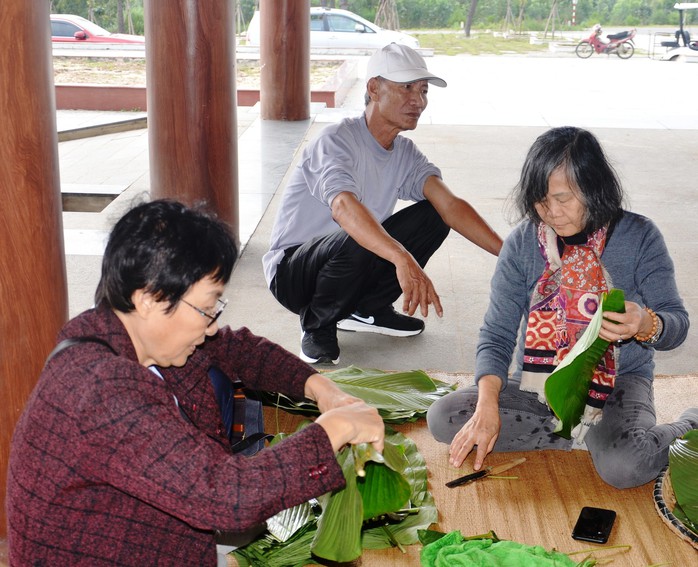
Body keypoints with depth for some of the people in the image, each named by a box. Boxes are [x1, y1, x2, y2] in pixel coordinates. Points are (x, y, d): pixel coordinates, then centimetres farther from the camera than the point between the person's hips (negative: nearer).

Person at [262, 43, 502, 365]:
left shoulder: (405, 153, 1)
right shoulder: (337, 141, -23)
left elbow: (450, 205, -11)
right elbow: (344, 207, -42)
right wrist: (403, 259, -56)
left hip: (353, 265, 7)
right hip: (291, 271, -7)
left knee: (432, 217, -6)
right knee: (356, 242, -38)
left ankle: (368, 309, 6)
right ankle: (317, 326, -9)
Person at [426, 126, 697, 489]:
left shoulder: (638, 236, -6)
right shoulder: (523, 242, -3)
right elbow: (496, 335, -4)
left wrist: (646, 325, -33)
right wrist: (487, 404, -23)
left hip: (617, 382, -3)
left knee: (623, 466, -36)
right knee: (443, 418, -20)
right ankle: (588, 435, -13)